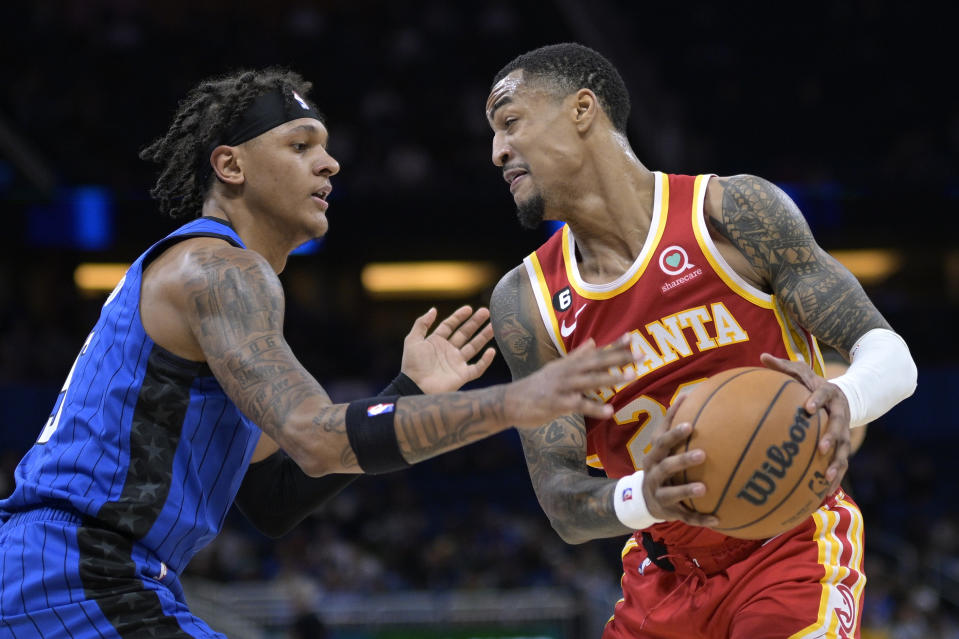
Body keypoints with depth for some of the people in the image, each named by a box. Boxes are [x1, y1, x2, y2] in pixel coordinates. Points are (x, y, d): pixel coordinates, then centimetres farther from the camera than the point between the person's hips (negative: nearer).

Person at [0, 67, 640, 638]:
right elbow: (318, 440, -26)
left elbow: (272, 500, 19)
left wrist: (408, 395, 11)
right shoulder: (216, 269, -10)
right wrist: (513, 403, -28)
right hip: (84, 588, -11)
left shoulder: (198, 274, 22)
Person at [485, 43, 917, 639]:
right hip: (665, 580, 4)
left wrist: (843, 400, -37)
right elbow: (561, 499, -9)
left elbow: (892, 357, -12)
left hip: (792, 553, -4)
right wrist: (642, 500, -33)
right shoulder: (527, 302, -4)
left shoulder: (729, 212, -12)